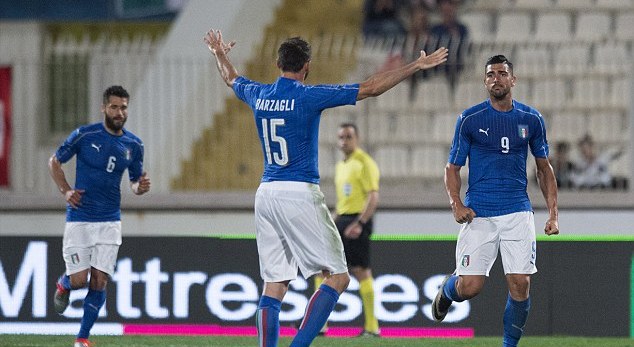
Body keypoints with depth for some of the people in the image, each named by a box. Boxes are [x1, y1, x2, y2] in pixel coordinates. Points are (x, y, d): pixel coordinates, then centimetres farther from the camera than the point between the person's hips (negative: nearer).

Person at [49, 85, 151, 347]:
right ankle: (63, 285, 31)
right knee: (78, 280, -7)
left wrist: (140, 187, -7)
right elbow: (54, 162, 6)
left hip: (110, 222, 3)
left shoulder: (133, 145, 4)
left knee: (99, 282, -4)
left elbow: (134, 180, 16)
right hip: (79, 219, -3)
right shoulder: (84, 135, -7)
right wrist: (65, 190, -7)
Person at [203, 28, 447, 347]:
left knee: (274, 284, 8)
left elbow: (231, 79, 31)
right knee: (338, 277, -3)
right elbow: (371, 88, -9)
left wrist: (220, 54, 52)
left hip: (266, 194, 6)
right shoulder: (309, 96, -9)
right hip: (300, 194, -6)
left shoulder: (258, 94, 7)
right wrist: (416, 66, -3)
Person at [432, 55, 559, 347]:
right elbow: (452, 167, 4)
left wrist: (553, 213, 7)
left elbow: (544, 168, 15)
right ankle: (447, 288, 28)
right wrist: (456, 204, -13)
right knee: (469, 287, -8)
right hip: (478, 213, -2)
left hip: (517, 212, 2)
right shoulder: (469, 119, -1)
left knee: (520, 284, -9)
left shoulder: (531, 119, 6)